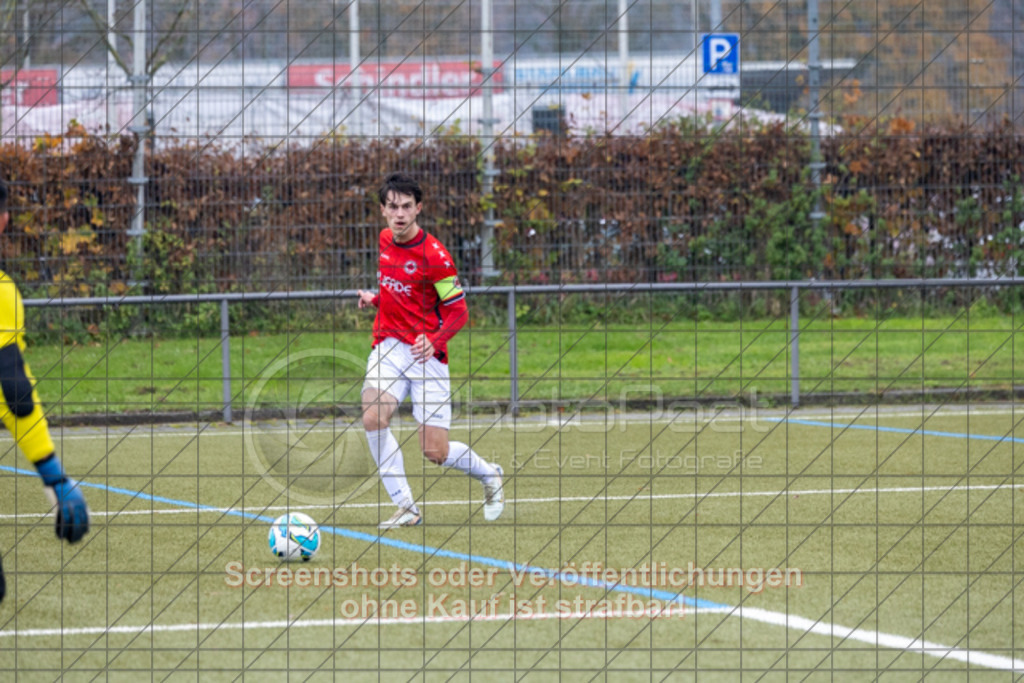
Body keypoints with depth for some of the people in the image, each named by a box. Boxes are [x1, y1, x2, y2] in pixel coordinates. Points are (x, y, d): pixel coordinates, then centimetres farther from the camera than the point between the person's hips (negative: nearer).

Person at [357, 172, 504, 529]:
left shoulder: (434, 255, -13)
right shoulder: (385, 241, 8)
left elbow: (458, 312, -9)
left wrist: (434, 340, -27)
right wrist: (375, 299, 6)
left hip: (426, 354, -5)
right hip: (388, 347, 5)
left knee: (435, 452, -6)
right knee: (373, 417, -24)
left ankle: (489, 474, 28)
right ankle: (406, 508, -15)